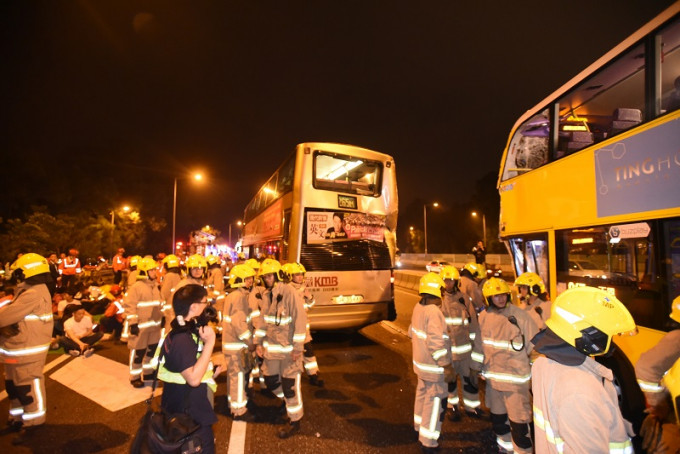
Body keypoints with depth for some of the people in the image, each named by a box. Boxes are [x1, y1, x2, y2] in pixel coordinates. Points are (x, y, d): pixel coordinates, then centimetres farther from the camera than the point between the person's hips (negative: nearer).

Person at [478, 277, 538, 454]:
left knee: (519, 420, 1)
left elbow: (535, 345, -8)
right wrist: (479, 366, 15)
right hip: (492, 376, 5)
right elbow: (479, 344, 9)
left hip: (516, 377, -5)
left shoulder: (520, 315, -15)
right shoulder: (484, 316, -3)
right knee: (497, 416, 21)